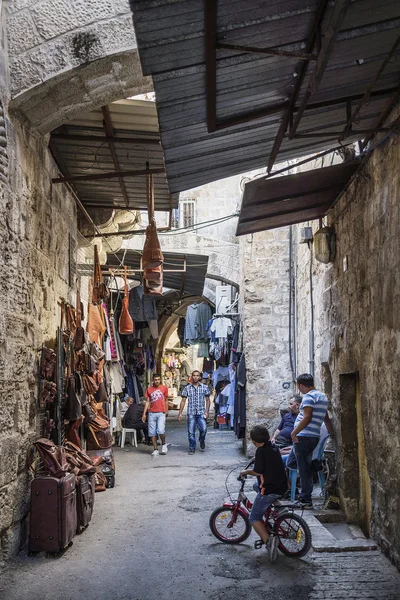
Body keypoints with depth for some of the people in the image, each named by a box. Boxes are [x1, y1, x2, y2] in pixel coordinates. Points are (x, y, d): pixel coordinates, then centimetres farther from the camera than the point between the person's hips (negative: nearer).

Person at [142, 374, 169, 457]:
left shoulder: (164, 388, 5)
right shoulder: (149, 389, 8)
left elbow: (166, 400, 14)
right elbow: (147, 402, 10)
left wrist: (166, 411, 12)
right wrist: (144, 414, 5)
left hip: (161, 413, -2)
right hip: (152, 413, 2)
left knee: (160, 430, -17)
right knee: (152, 432, 2)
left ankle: (164, 444, 10)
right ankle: (155, 450, 13)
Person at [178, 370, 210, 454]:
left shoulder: (204, 387, 5)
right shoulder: (187, 388, 5)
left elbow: (207, 400, 9)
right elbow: (183, 401, 7)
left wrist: (207, 411, -1)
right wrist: (180, 413, 2)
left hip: (201, 413, -1)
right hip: (191, 413, 1)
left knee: (203, 429, -16)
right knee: (191, 432, 0)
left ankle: (202, 441, 15)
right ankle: (192, 448, 16)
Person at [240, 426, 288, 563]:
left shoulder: (261, 451, -14)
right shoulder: (274, 448, 10)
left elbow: (258, 471, -16)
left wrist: (246, 472, 1)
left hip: (269, 490, -8)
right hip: (282, 488, 8)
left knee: (254, 518, 3)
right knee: (256, 486, 34)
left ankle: (268, 539, -23)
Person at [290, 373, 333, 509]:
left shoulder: (309, 396, -11)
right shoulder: (322, 396, 17)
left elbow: (307, 417, -22)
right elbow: (326, 419, 21)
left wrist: (294, 432, -18)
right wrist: (332, 434, 26)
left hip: (303, 437, -9)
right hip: (314, 437, 9)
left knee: (304, 469, -4)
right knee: (307, 468, 16)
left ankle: (306, 500, 0)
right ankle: (305, 497, 23)